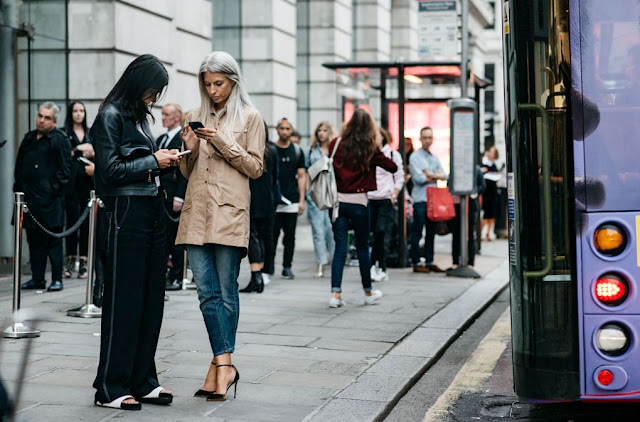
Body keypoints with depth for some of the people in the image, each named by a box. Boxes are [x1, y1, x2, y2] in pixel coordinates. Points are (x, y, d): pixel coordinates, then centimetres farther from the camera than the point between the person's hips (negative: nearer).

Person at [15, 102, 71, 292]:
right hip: (30, 198, 7)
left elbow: (65, 168, -8)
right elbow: (19, 166, 21)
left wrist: (56, 189, -13)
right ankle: (37, 278, 16)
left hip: (50, 200, -7)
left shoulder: (59, 139, -3)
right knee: (34, 240, 10)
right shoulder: (28, 139, 17)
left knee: (53, 240, -3)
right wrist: (19, 188, 12)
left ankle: (57, 279, 1)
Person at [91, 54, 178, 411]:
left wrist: (166, 161, 5)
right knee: (124, 301, -5)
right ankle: (111, 388, 3)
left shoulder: (139, 116, 17)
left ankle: (143, 381, 16)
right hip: (126, 213, -8)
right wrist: (153, 161, -9)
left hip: (152, 213, 8)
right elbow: (111, 170, -13)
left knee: (151, 299, 8)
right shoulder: (111, 116, -7)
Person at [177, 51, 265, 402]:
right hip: (197, 213, 4)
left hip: (229, 214, -4)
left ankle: (220, 364, 5)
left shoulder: (249, 118, 4)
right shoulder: (196, 117, 17)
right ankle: (224, 365, -2)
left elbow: (255, 167, -1)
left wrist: (223, 143, -11)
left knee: (226, 291, -1)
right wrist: (190, 149, -1)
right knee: (207, 291, -3)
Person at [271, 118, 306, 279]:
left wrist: (302, 199, 3)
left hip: (292, 201, 2)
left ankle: (287, 267, 11)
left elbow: (302, 176, 10)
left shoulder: (297, 151, 10)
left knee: (290, 235, 4)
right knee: (273, 234, -3)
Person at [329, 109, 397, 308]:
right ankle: (368, 292, 24)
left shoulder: (337, 144, 0)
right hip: (358, 202, -2)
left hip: (338, 200, 2)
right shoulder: (370, 149, -5)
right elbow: (393, 167, 2)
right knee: (362, 247, 11)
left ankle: (335, 293, -7)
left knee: (340, 247, 3)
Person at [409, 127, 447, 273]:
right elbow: (419, 178, -12)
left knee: (431, 232, 9)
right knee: (417, 232, -5)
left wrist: (431, 175, -10)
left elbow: (444, 175, 8)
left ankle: (429, 262, 15)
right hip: (420, 199, -6)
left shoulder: (434, 158, 18)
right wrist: (436, 177, -2)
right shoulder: (415, 157, -2)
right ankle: (416, 263, -1)